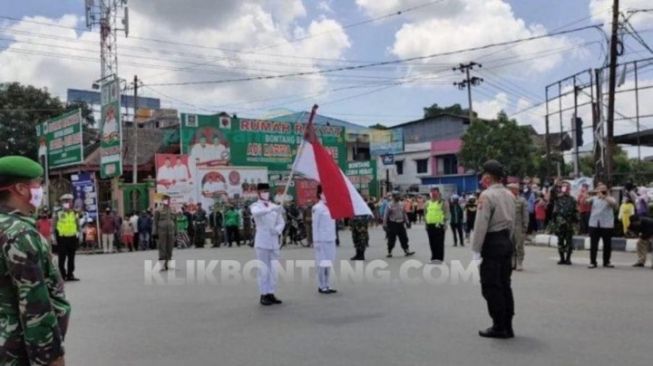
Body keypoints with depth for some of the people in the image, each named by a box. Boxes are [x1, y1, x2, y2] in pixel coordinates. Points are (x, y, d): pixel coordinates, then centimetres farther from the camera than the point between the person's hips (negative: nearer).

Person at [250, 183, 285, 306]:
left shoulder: (275, 207, 12)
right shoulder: (255, 206, -2)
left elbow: (281, 222, 13)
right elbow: (256, 212, -27)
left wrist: (277, 229, -10)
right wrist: (271, 209, -42)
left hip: (274, 241, 5)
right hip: (262, 242, -5)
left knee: (274, 269, 6)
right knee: (263, 269, -6)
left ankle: (271, 294, 15)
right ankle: (264, 295, 0)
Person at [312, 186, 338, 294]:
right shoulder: (317, 208, -9)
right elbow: (315, 225, -10)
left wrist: (334, 237, 12)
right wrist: (316, 241, -12)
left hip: (330, 240, 7)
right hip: (322, 240, -7)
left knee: (328, 262, 11)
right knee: (322, 262, -2)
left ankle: (327, 285, 19)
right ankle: (321, 286, 6)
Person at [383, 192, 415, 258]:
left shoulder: (401, 205, 9)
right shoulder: (389, 206, -8)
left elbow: (404, 214, 19)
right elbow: (385, 216, -9)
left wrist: (407, 222, 17)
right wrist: (385, 225, -13)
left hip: (400, 224, 5)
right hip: (393, 224, -5)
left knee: (404, 238, 6)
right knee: (391, 240, 1)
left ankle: (407, 251, 13)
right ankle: (389, 253, 11)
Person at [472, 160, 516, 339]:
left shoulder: (487, 195, -14)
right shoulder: (509, 195, 10)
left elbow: (481, 225, -17)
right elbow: (512, 223, 13)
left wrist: (476, 250, -12)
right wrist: (506, 240, 19)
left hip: (491, 243, -8)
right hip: (506, 242, 8)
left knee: (491, 287, 0)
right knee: (504, 285, 13)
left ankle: (499, 327, 3)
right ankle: (507, 326, 18)